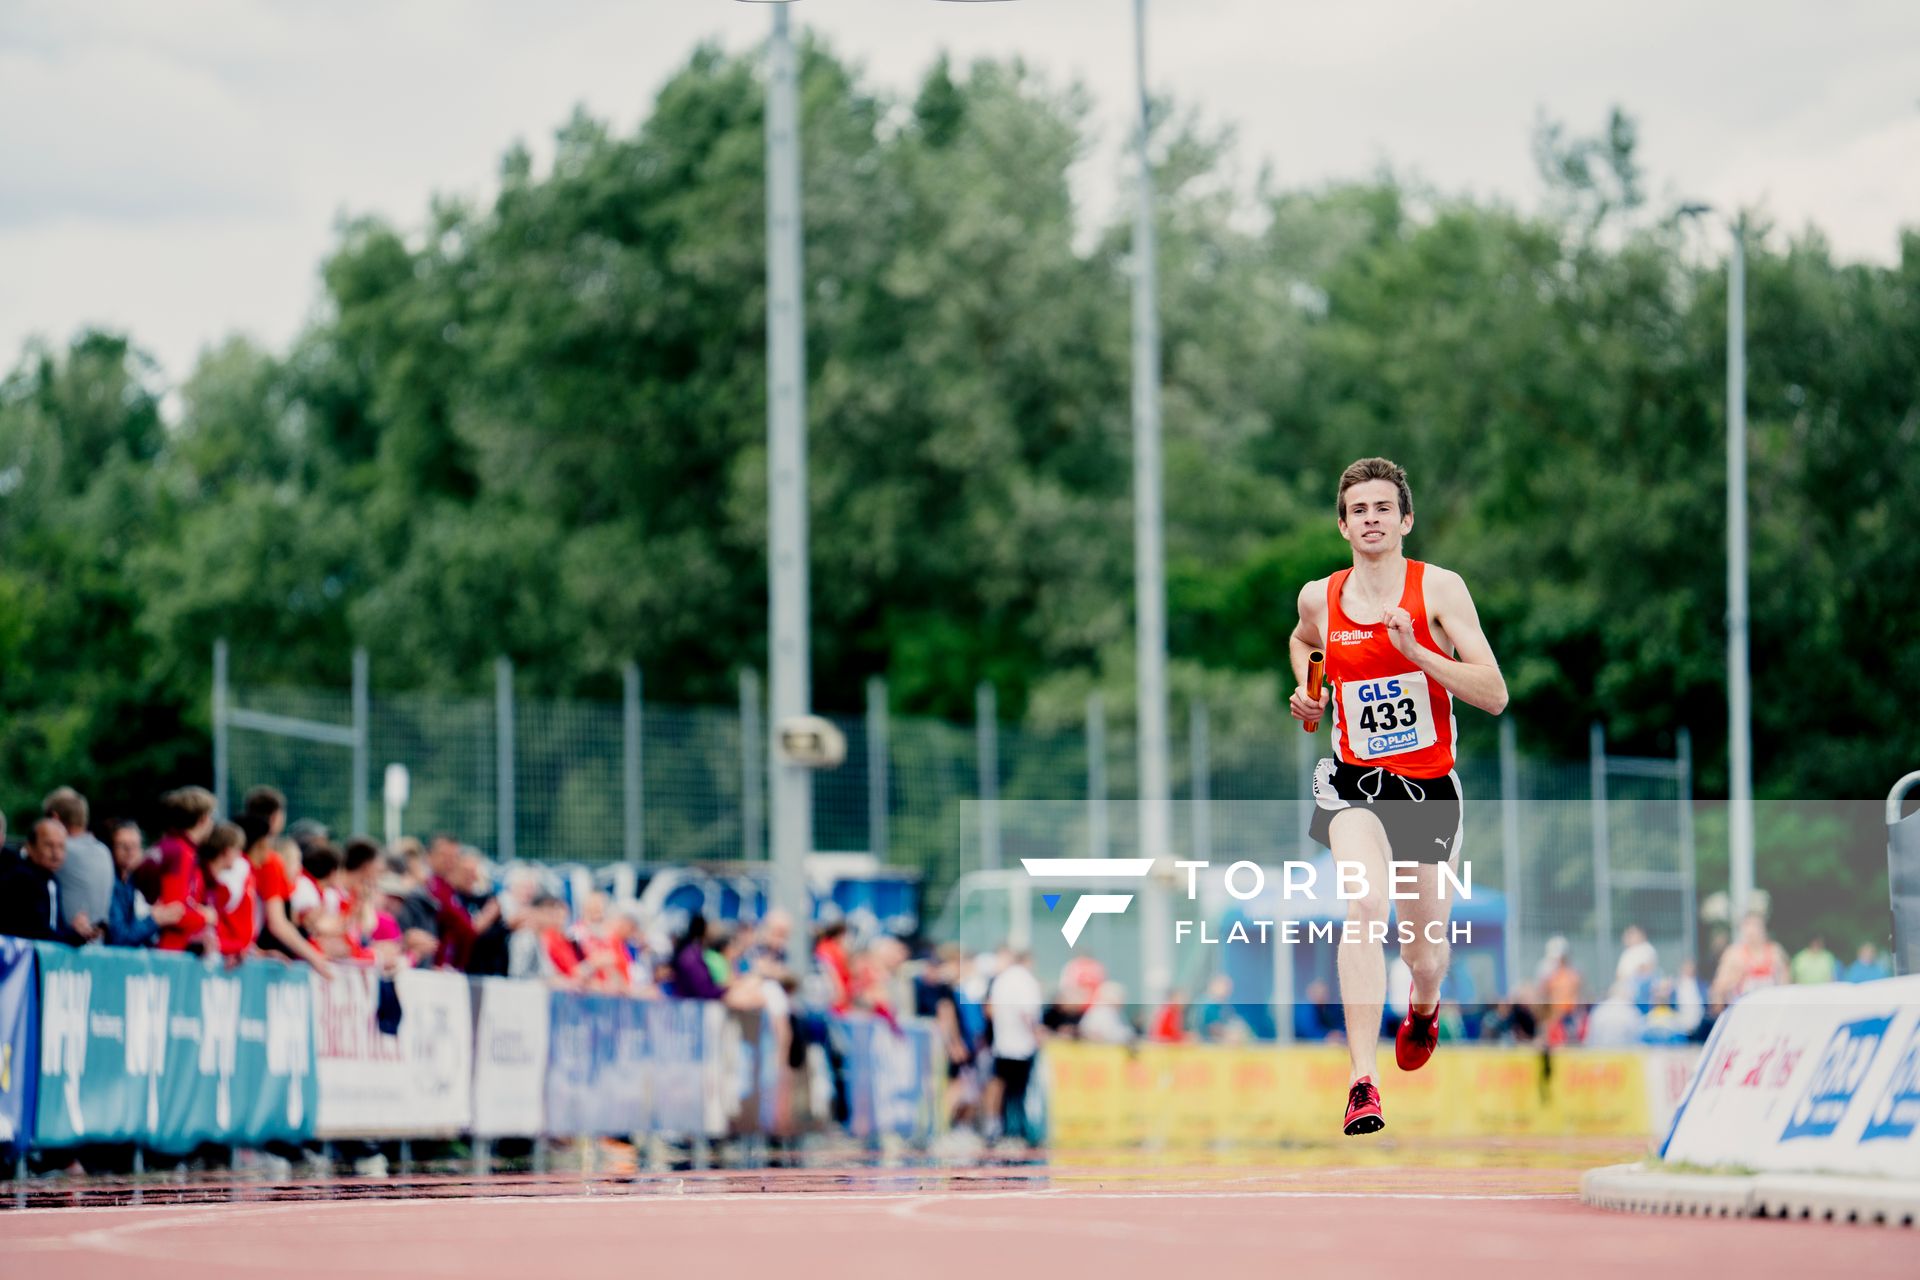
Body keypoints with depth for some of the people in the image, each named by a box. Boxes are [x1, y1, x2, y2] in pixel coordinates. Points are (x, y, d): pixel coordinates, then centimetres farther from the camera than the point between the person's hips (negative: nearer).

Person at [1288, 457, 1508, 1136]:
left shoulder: (1439, 588, -9)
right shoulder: (1319, 597, 1)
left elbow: (1494, 695, -16)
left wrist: (1414, 649, -25)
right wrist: (1306, 691, 8)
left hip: (1429, 785, 0)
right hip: (1354, 778, 0)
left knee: (1426, 956, 12)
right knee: (1365, 906, -29)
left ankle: (1425, 1004, 53)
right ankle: (1363, 1084, -34)